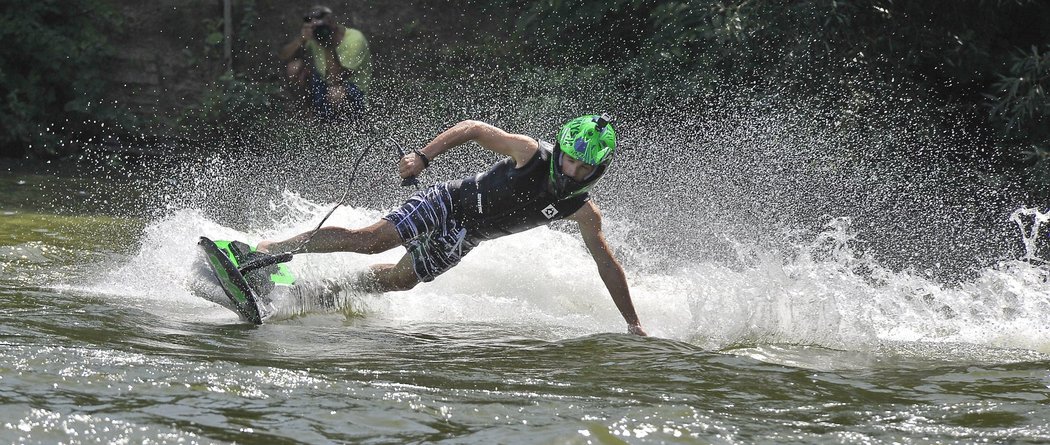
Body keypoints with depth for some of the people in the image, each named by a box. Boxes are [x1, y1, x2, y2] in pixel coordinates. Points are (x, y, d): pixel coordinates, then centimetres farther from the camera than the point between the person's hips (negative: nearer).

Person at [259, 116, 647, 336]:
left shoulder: (583, 213, -13)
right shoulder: (532, 153, -22)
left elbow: (607, 264, -6)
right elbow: (473, 128, -11)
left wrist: (633, 324, -6)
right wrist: (423, 155, -19)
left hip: (462, 238, 5)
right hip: (450, 202, -5)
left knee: (401, 279, 6)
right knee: (372, 240, -17)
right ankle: (268, 250, -12)